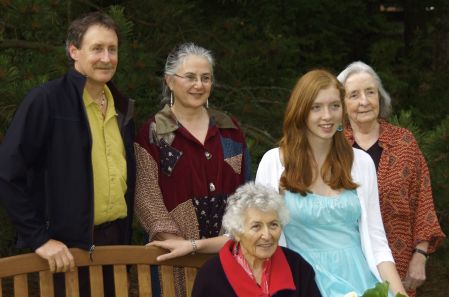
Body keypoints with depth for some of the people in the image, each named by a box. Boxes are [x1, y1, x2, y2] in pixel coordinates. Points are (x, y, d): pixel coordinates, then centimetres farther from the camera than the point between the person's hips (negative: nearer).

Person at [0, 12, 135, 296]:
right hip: (67, 250, -6)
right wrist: (38, 238, -18)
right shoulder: (46, 100, -11)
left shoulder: (122, 107, 10)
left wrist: (126, 236, 11)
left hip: (116, 242, 6)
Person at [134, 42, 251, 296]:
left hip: (230, 252, 3)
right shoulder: (153, 133, -1)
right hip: (179, 256, -3)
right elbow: (147, 198, -7)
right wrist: (182, 244, -17)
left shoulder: (229, 128, 11)